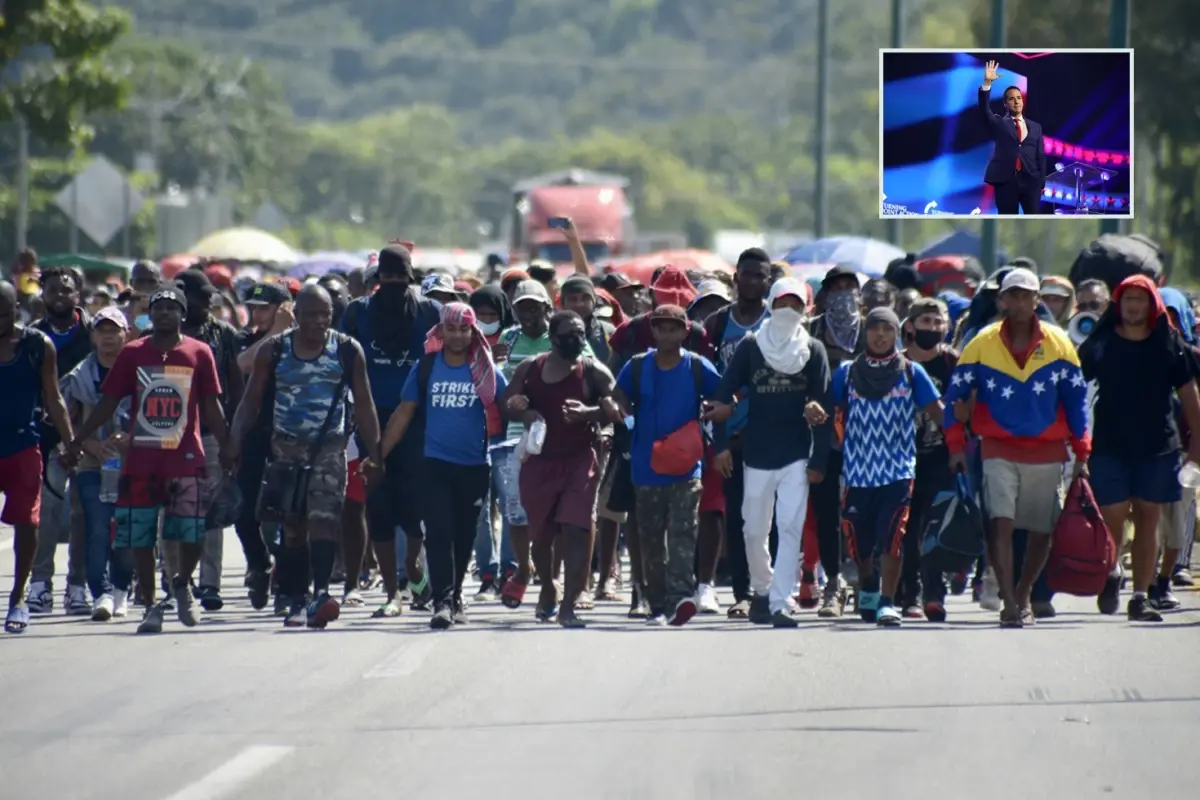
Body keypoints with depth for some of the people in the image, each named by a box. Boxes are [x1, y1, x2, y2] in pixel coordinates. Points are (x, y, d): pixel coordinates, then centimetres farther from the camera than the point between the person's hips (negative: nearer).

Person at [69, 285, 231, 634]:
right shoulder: (132, 353, 5)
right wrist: (78, 439, 3)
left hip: (187, 459, -1)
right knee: (140, 539, 1)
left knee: (193, 537, -5)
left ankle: (181, 584, 24)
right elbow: (108, 402, 8)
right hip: (141, 459, 1)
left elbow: (211, 406, 8)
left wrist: (226, 447, 2)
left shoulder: (199, 353, 4)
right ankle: (151, 607, 11)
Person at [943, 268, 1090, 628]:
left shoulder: (1058, 343, 1)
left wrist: (1081, 452, 3)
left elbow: (1076, 399, 6)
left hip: (1047, 450, 2)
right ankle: (1008, 603, -18)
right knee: (1001, 522, -16)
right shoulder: (983, 343, -2)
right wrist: (956, 445, -3)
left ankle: (1022, 595, 28)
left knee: (1042, 530, 8)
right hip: (999, 448, -2)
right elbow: (956, 392, 3)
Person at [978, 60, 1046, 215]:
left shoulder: (1035, 127, 17)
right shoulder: (999, 123, 11)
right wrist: (987, 83, -20)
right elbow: (984, 110, -8)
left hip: (1030, 180, 2)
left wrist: (1041, 182, 4)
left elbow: (1040, 156, 13)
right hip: (1006, 180, -2)